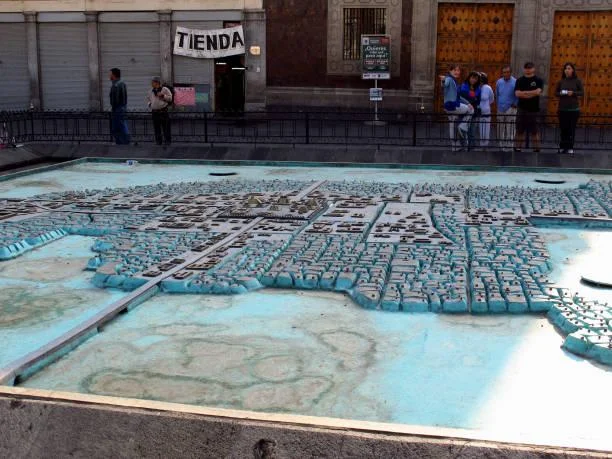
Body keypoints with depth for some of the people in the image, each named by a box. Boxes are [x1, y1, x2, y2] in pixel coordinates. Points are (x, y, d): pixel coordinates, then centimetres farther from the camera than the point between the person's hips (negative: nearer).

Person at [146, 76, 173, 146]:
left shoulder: (165, 89, -2)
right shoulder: (151, 91, 12)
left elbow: (171, 98, -4)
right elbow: (148, 98, 30)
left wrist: (163, 96, -14)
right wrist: (149, 103, 13)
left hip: (163, 111, -4)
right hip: (154, 112, 4)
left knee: (166, 127, -3)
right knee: (156, 128, 5)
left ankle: (167, 140, 5)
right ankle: (158, 141, 13)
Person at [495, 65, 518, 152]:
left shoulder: (515, 82, -12)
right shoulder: (499, 82, 4)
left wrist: (514, 105, -7)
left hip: (510, 109, -5)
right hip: (500, 109, 5)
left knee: (510, 130, -3)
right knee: (500, 129, 12)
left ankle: (508, 147, 3)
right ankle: (501, 145, 23)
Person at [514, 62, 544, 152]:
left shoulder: (538, 80, 1)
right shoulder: (520, 80, 6)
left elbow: (538, 92, -15)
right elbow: (517, 93, -7)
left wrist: (524, 92, -9)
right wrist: (532, 94, -11)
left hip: (534, 110, -2)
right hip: (522, 110, 2)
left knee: (535, 132, 2)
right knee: (519, 131, 5)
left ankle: (537, 149, 9)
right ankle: (517, 148, 11)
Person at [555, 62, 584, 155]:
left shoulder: (577, 81, -2)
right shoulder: (561, 81, 3)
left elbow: (582, 92, -1)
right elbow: (556, 93, 9)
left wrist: (573, 93, -17)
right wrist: (560, 93, -13)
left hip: (574, 109, -2)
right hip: (562, 108, 2)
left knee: (571, 128, 1)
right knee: (563, 128, 6)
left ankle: (570, 147, 7)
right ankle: (563, 146, 17)